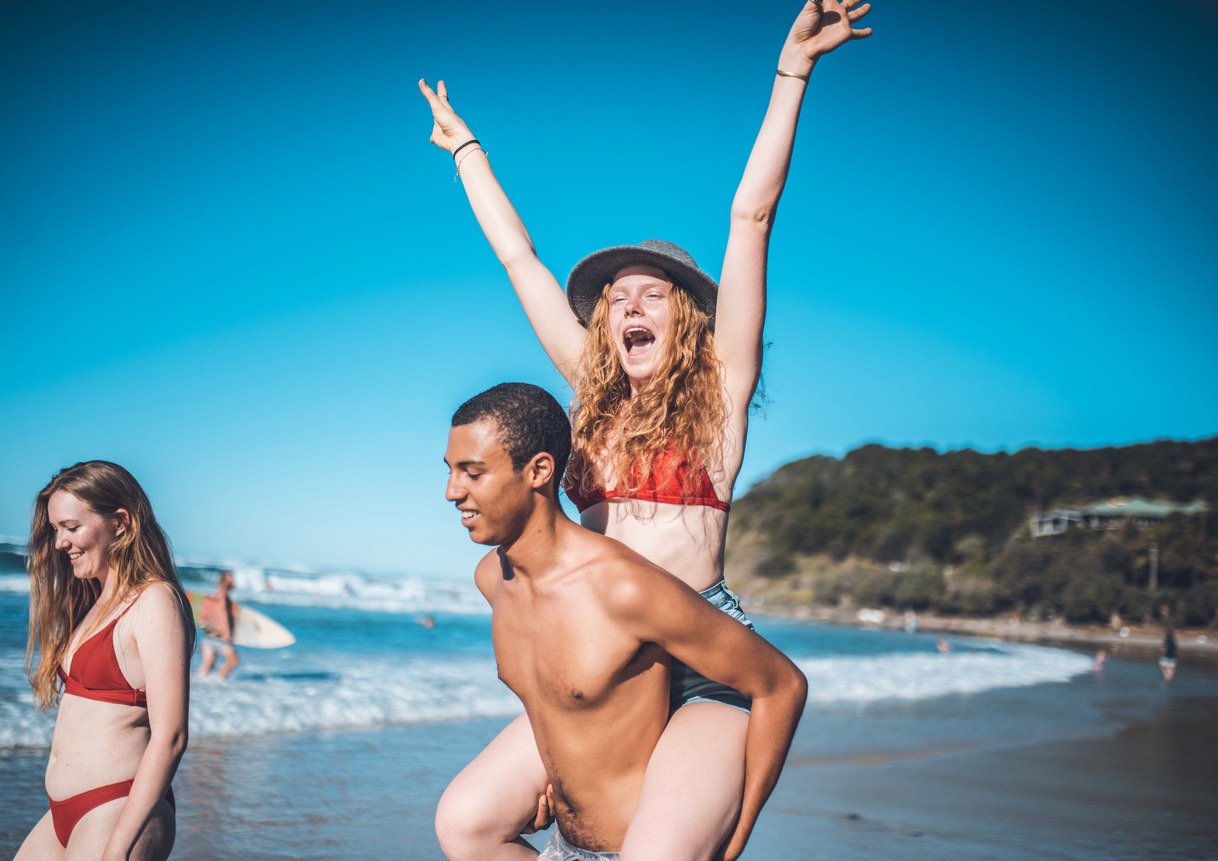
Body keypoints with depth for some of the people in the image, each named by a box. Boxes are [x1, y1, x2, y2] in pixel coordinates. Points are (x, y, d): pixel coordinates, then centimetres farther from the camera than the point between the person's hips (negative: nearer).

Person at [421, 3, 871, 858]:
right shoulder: (597, 393, 14)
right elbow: (519, 256, 22)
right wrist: (467, 148, 30)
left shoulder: (719, 385, 3)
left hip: (707, 665, -5)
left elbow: (751, 218, -4)